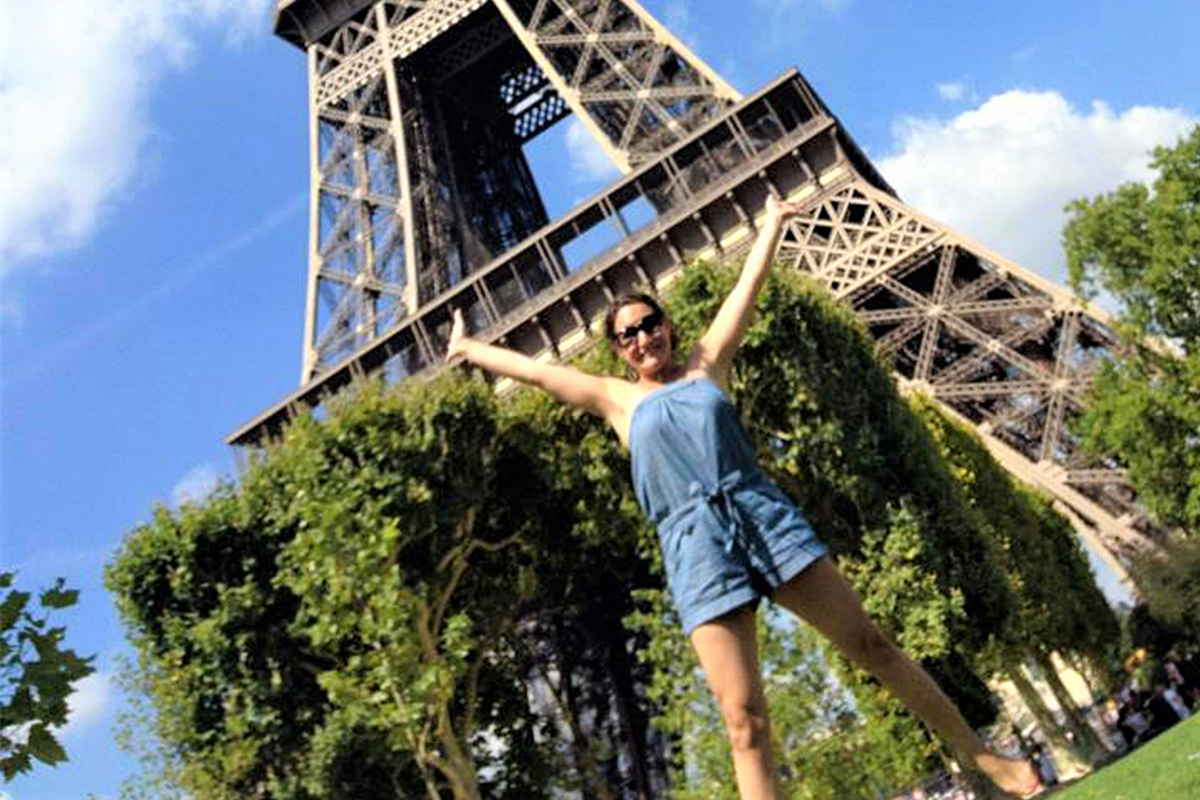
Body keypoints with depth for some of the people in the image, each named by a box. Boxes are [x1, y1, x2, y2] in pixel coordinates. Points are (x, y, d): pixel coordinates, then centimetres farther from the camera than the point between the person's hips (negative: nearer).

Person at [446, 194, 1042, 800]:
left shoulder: (705, 365, 18)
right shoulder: (618, 400, 15)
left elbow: (747, 288, 25)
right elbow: (532, 369, 21)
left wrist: (773, 223, 33)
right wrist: (466, 348, 28)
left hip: (762, 512, 2)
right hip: (695, 545, -1)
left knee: (870, 645, 3)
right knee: (744, 721, -9)